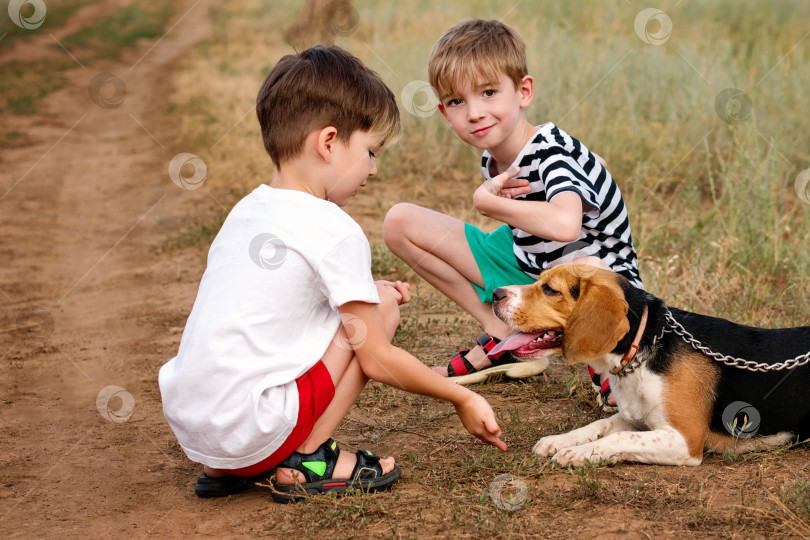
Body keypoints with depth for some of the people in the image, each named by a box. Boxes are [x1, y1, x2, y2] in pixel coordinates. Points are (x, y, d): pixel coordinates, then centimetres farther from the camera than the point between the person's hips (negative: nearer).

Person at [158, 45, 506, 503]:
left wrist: (365, 291, 24)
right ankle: (306, 462, 3)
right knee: (382, 309, 1)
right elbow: (377, 360, -6)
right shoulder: (334, 230, -10)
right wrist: (463, 399, 6)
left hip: (187, 426, 8)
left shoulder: (247, 210, 12)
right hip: (251, 430, -8)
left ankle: (224, 469, 17)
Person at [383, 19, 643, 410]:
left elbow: (564, 224, -50)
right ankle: (502, 338, 7)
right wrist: (490, 190, -15)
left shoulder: (552, 153, -29)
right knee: (400, 223, -2)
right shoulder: (494, 156, -8)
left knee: (583, 268, -48)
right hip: (529, 263, 7)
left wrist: (488, 202, -30)